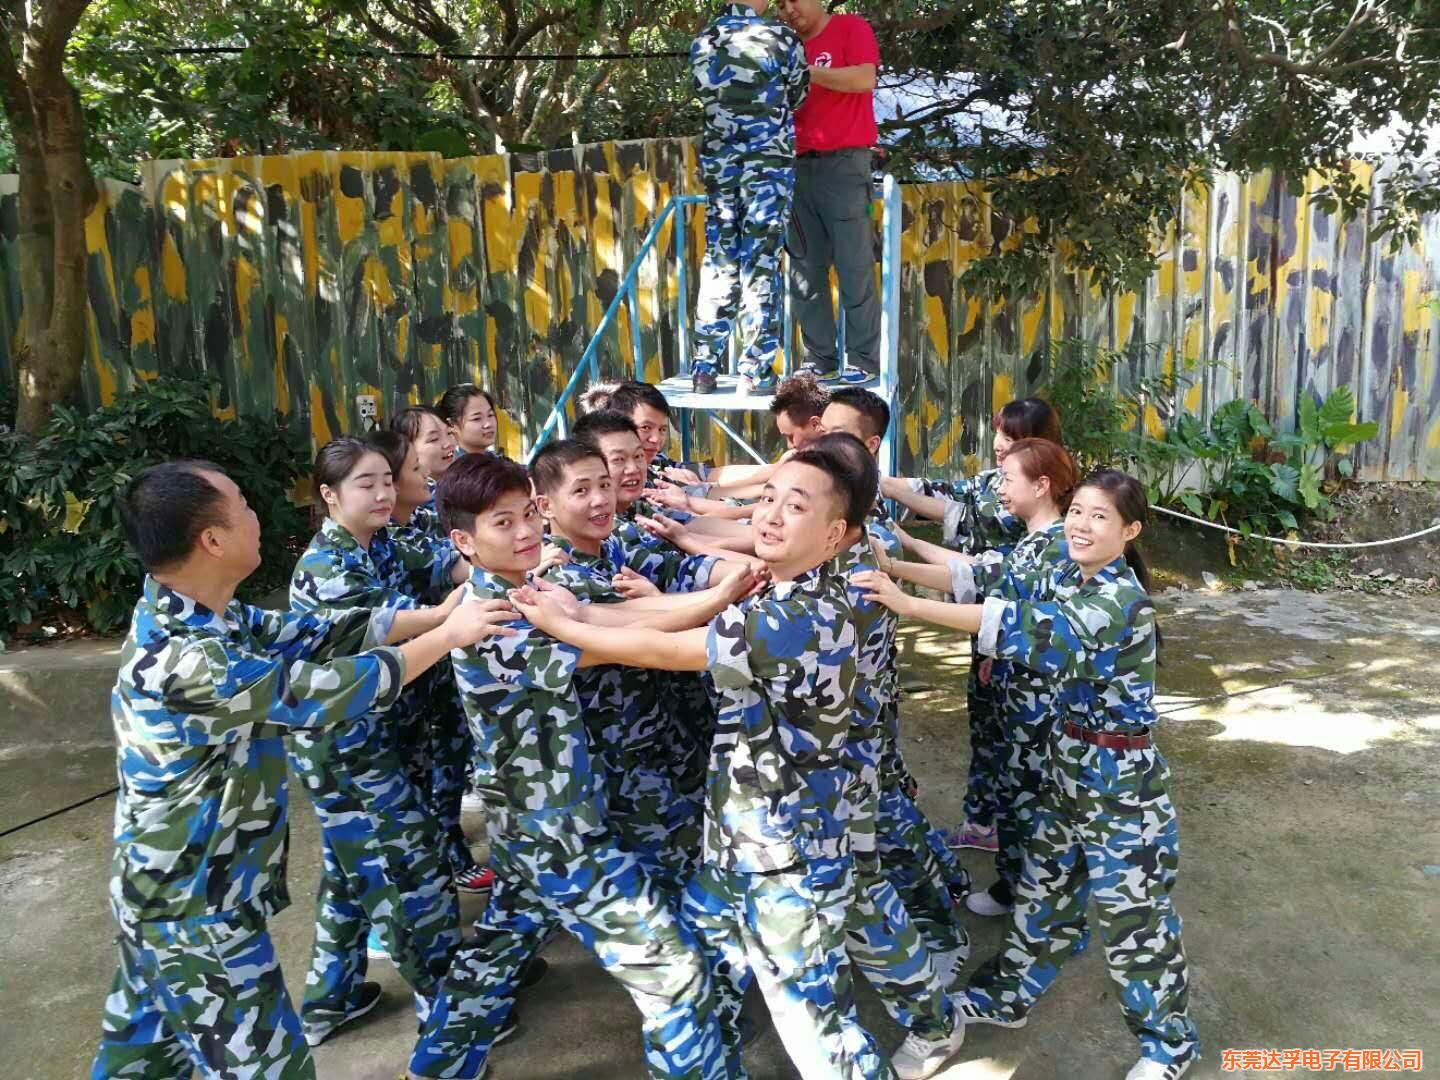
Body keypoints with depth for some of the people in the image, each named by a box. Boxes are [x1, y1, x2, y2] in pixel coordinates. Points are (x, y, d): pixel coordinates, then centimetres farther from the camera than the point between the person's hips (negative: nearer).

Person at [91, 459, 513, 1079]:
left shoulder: (193, 619, -2)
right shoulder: (186, 659, -32)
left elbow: (319, 635, -2)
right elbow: (323, 691, -27)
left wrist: (442, 612, -5)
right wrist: (448, 635, -17)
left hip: (167, 887, 9)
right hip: (197, 906, -9)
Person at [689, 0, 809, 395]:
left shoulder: (702, 43, 6)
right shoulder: (782, 39, -4)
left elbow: (706, 97, 14)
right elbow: (798, 96, 9)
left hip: (718, 163, 4)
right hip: (769, 163, -4)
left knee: (718, 263, 9)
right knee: (760, 263, -2)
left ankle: (704, 368, 8)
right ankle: (755, 372, -1)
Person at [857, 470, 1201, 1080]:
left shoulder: (1122, 600, -27)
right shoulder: (1065, 578, 0)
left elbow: (1032, 627, -39)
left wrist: (909, 605, -43)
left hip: (1120, 775, -7)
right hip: (1069, 761, 8)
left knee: (1132, 912, 8)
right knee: (1045, 886, 21)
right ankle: (1010, 994, 39)